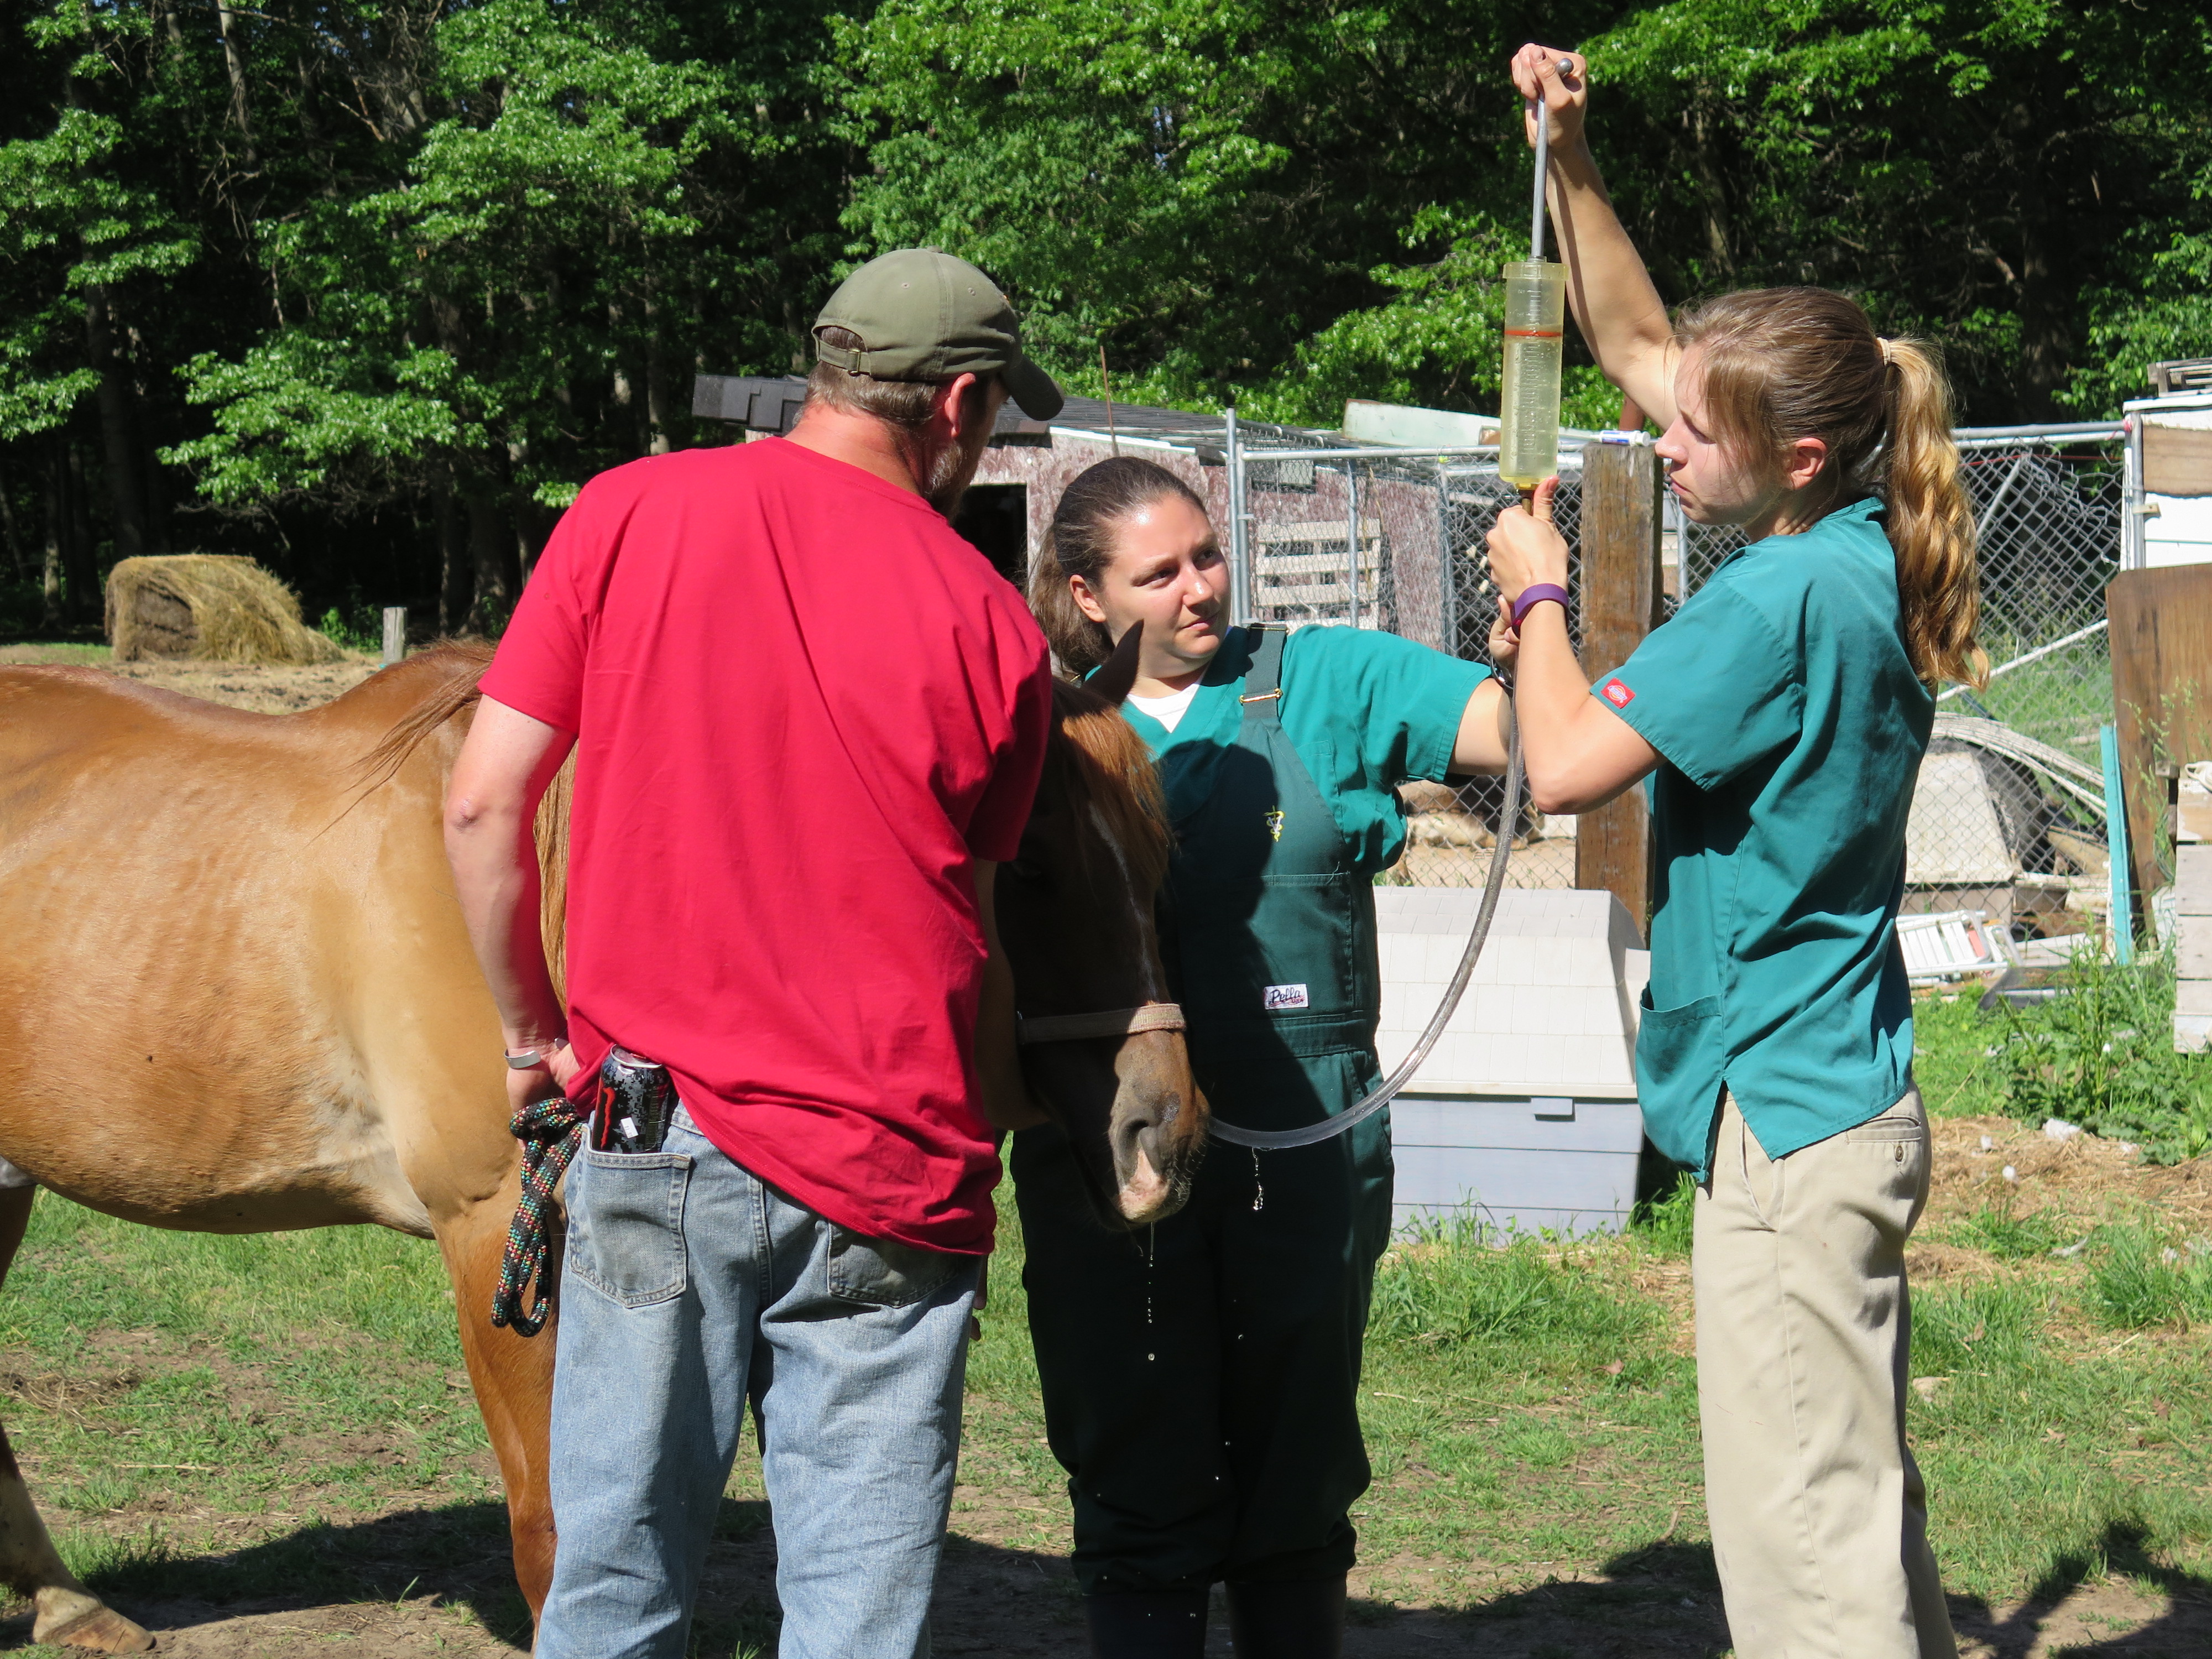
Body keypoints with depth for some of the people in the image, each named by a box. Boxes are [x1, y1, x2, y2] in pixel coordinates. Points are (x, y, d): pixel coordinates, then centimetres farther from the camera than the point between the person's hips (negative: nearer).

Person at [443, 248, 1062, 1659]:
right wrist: (998, 1105, 17)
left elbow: (481, 807, -1)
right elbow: (973, 921, 3)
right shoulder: (988, 620, 0)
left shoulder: (629, 517, 1)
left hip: (657, 1135, 1)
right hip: (891, 1171, -1)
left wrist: (536, 1030, 11)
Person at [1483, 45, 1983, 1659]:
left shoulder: (1784, 599, -21)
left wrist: (1539, 586, -4)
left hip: (1788, 1119, -10)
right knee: (1861, 1513, 17)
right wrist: (1569, 160, 12)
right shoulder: (1850, 547, 7)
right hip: (1844, 1101, 10)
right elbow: (1634, 345, 18)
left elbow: (1569, 763, -20)